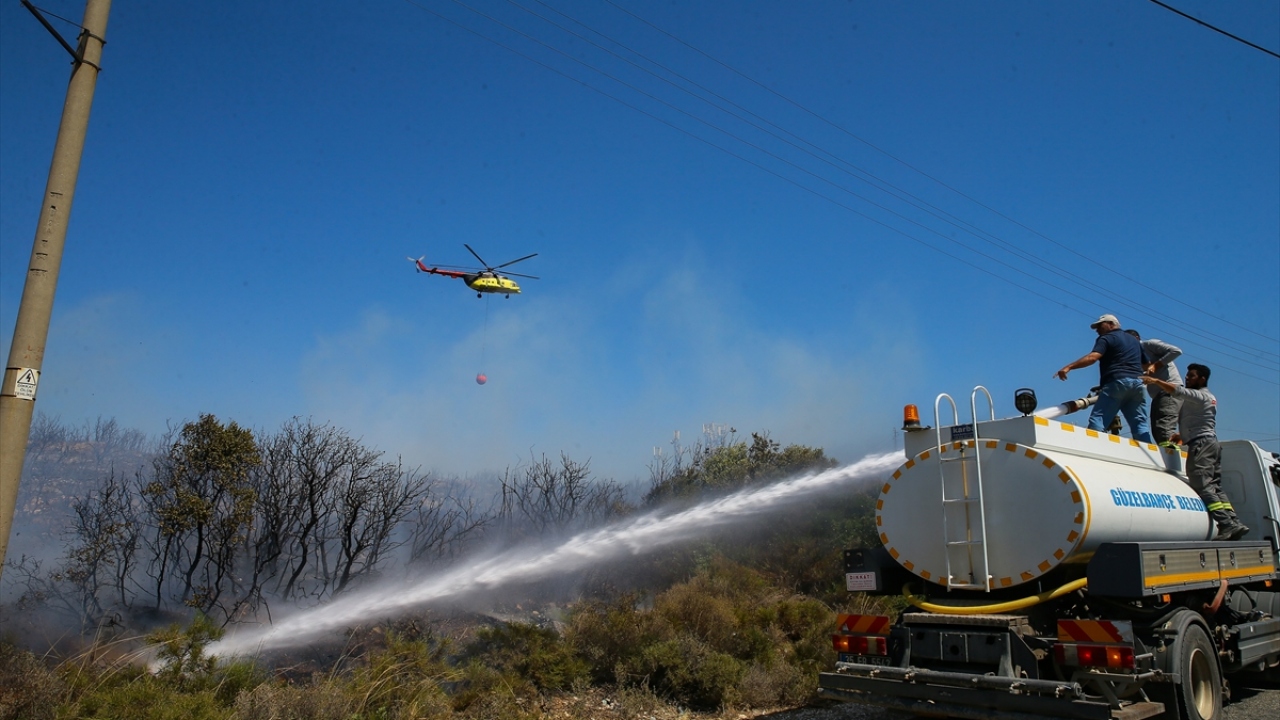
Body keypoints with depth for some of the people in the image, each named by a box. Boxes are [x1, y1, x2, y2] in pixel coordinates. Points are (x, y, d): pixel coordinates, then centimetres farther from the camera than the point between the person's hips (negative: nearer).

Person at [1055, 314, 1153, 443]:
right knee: (1140, 423, 6)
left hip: (1117, 382, -7)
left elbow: (1093, 357, -15)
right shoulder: (1134, 339, 27)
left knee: (1097, 419, -10)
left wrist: (1068, 367, -21)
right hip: (1137, 382, 7)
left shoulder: (1106, 338, 3)